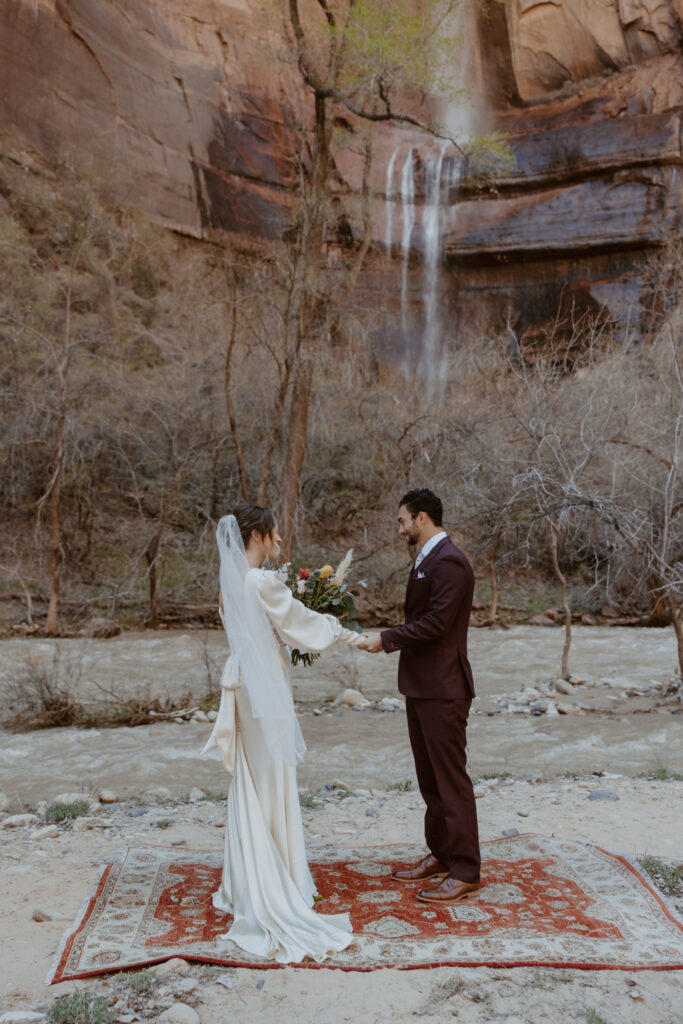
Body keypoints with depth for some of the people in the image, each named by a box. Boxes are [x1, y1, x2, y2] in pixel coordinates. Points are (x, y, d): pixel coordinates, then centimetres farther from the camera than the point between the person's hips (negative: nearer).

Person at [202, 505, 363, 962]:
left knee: (251, 786, 17)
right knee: (272, 786, 2)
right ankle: (274, 889, 15)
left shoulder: (233, 581, 8)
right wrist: (351, 636, 4)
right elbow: (303, 623, -9)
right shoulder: (263, 582, -18)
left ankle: (248, 884, 29)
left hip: (246, 683, 9)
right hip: (266, 689, -9)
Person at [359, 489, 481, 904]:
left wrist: (387, 640, -17)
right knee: (430, 777, 18)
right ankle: (441, 855, 30)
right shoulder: (427, 560, 15)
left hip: (443, 689, -10)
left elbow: (436, 622, -23)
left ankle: (464, 872, 8)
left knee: (450, 778, -2)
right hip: (422, 686, 10)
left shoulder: (449, 561, -17)